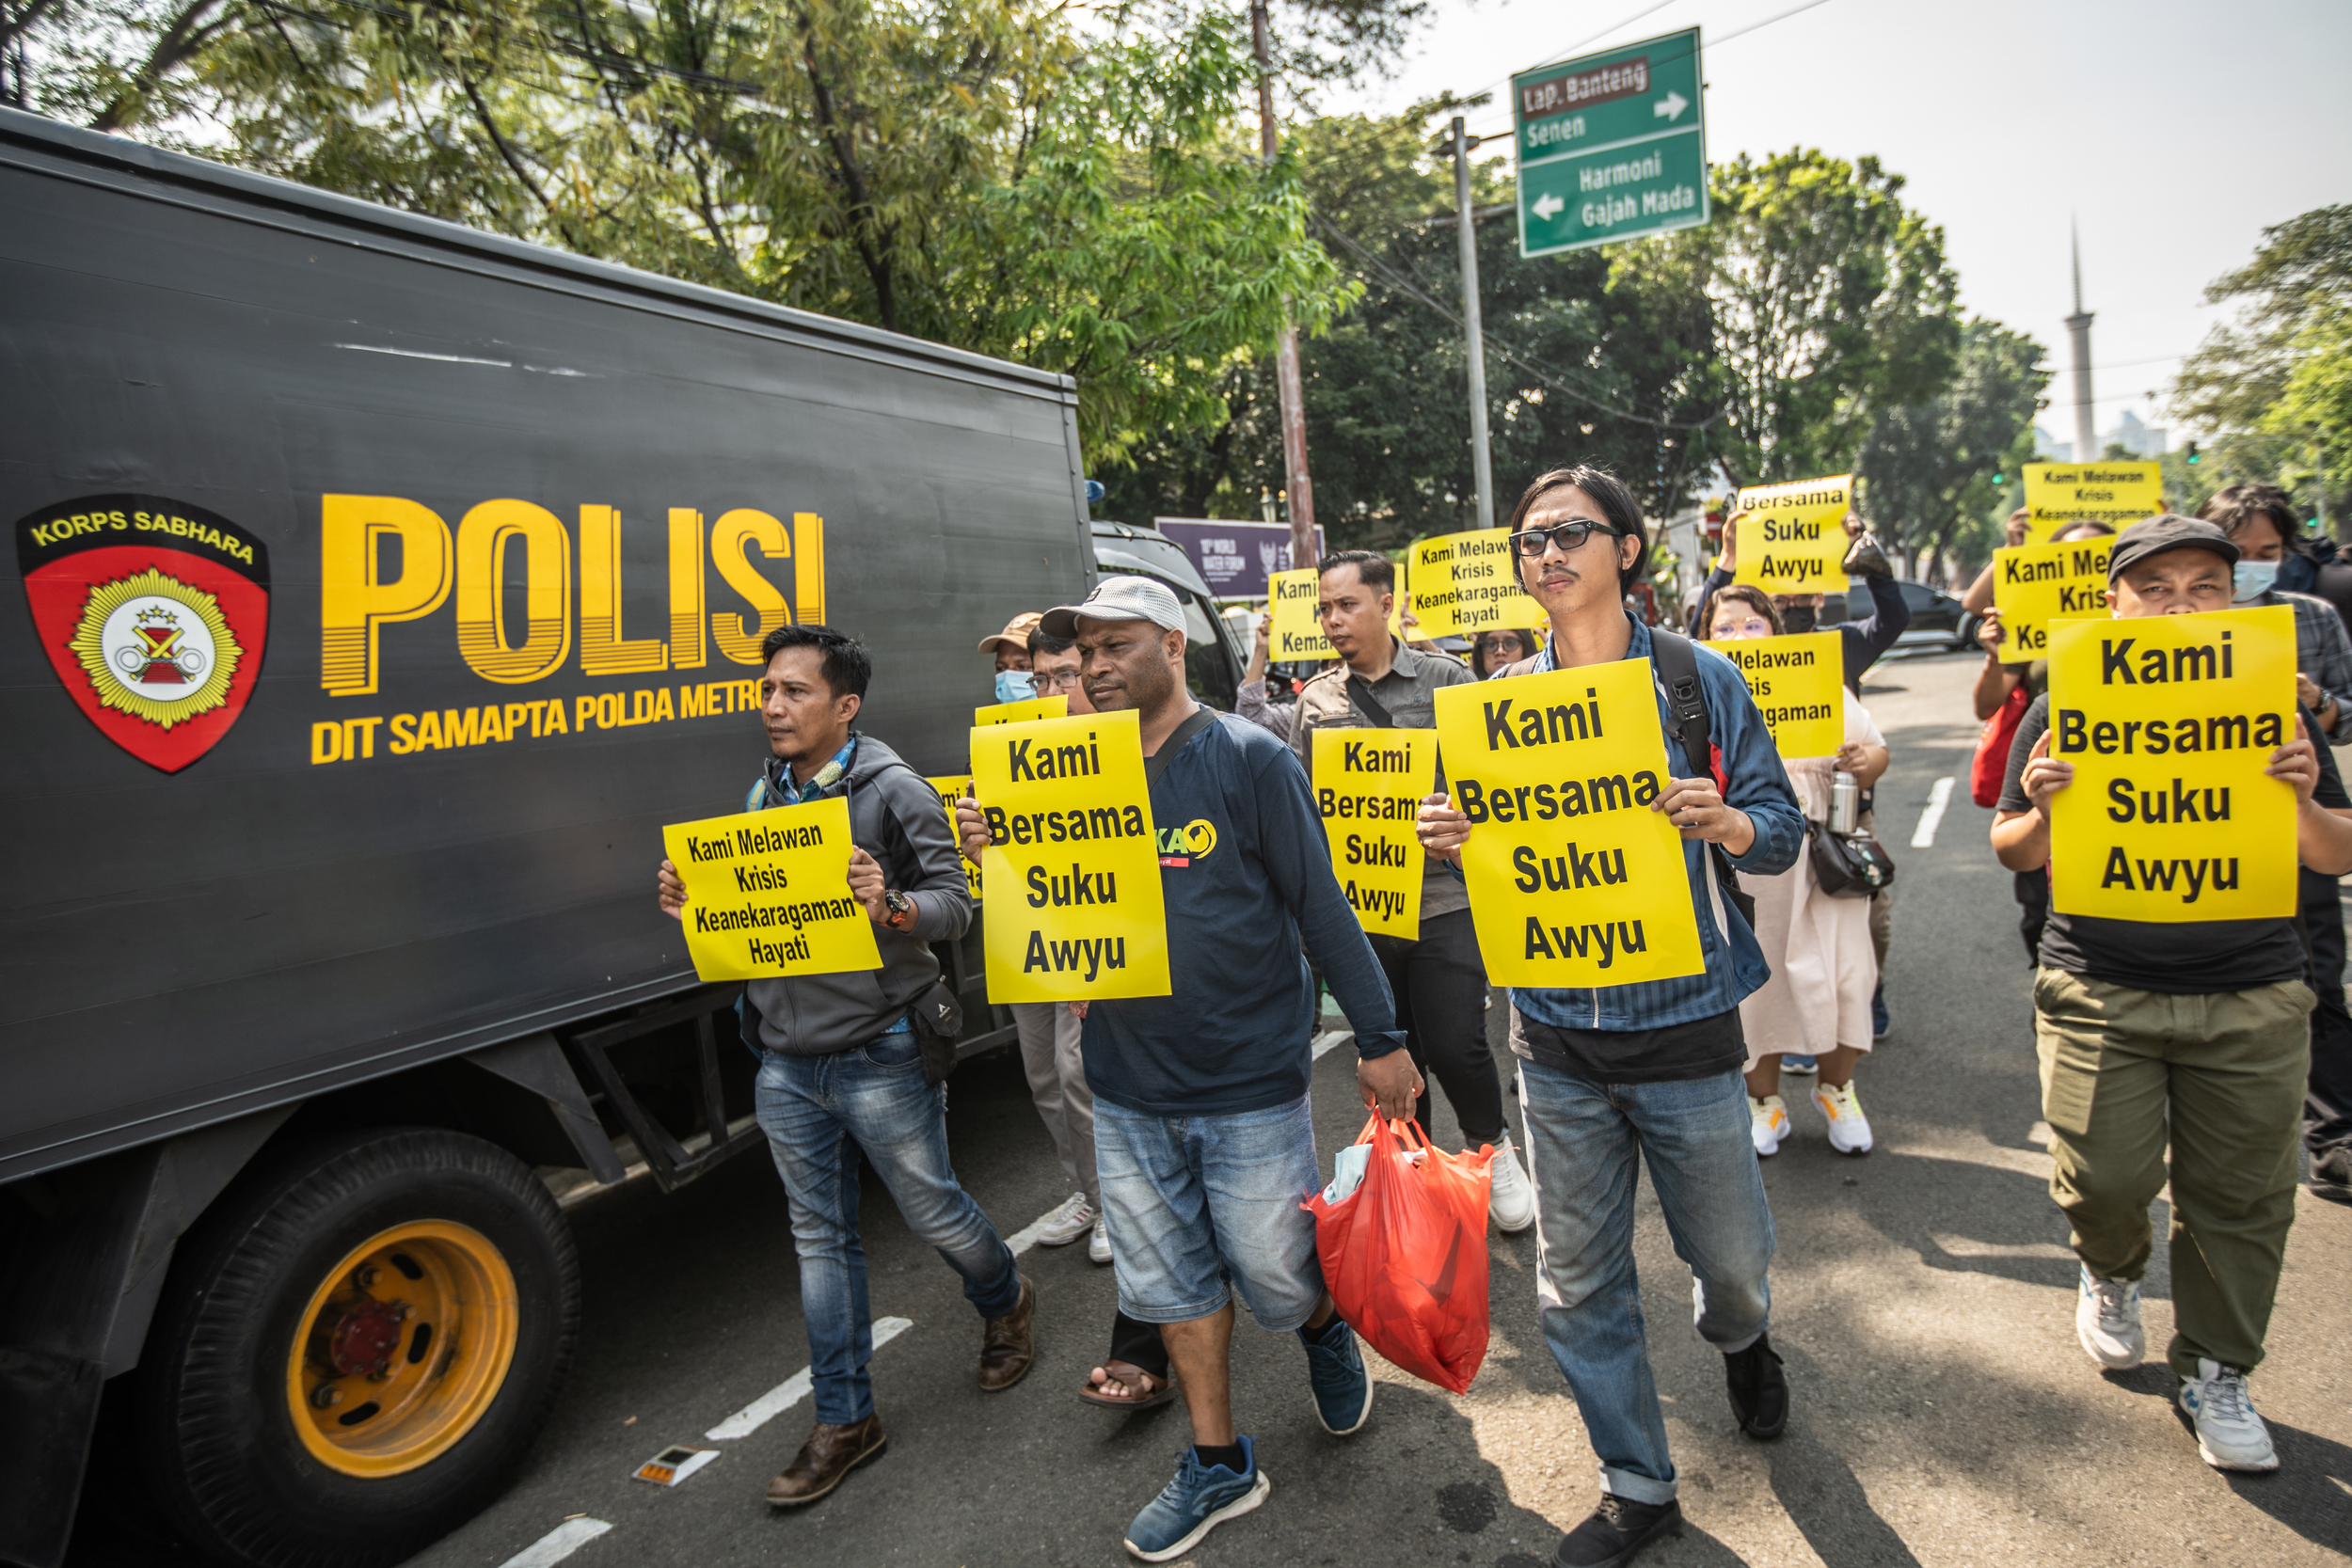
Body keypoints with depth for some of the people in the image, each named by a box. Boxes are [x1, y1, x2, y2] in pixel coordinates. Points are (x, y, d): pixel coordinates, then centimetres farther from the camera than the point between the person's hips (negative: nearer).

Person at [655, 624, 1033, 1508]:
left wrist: (890, 906, -32)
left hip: (880, 1059, -5)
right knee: (821, 1239, 13)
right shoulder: (765, 793, 9)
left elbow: (954, 905, -12)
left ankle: (1006, 1306, 42)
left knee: (933, 1212, 11)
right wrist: (698, 906, -3)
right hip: (785, 1063, 6)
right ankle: (844, 1420, 27)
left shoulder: (892, 790, -11)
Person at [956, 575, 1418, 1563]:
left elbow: (1321, 906, -8)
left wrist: (1379, 1039, -7)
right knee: (1173, 1287, 15)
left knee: (1278, 1279, 10)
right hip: (1127, 1092, 4)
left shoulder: (1248, 760, -10)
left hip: (1250, 1085, -4)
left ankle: (1326, 1331, 45)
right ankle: (1219, 1465, 36)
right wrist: (999, 855, -10)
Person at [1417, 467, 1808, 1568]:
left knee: (1729, 1253, 16)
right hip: (1555, 1033, 2)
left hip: (1683, 1021, -2)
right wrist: (1450, 841, -14)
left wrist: (1722, 821, -22)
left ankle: (1739, 1337, 53)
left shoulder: (1700, 680, -3)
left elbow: (1782, 832, -1)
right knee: (1578, 1283, 10)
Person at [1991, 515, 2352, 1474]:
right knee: (2105, 1178, -5)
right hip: (2100, 990, -2)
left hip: (2252, 999, 2)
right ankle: (2112, 1271, 30)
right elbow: (2014, 855, 3)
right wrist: (2043, 808, -19)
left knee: (2239, 1198, 7)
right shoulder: (2066, 711, -1)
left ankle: (2216, 1374, 28)